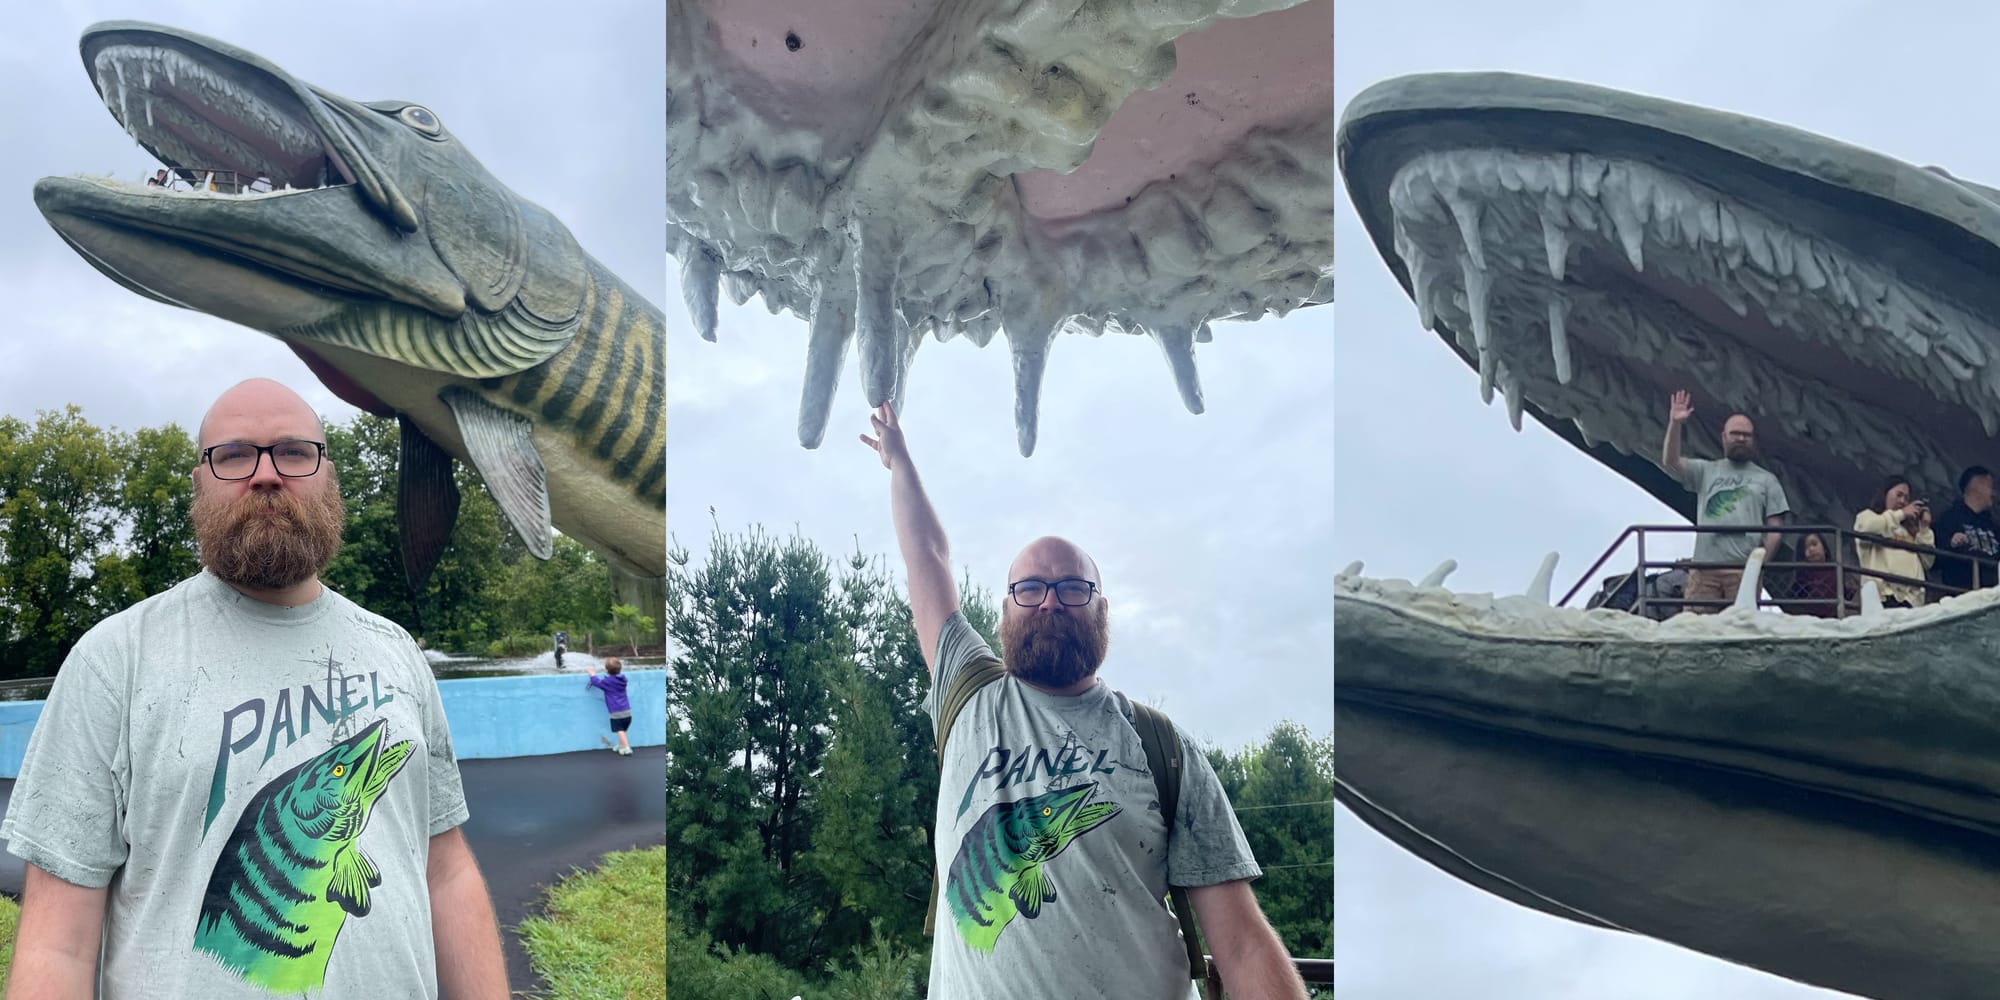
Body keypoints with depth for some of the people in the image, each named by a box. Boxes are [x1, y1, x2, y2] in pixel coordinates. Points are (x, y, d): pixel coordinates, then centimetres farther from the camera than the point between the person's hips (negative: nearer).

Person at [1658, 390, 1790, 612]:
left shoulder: (1766, 480, 16)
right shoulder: (1706, 471, 17)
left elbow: (1775, 528, 10)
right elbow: (1670, 462, 1)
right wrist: (1675, 424, -11)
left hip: (1744, 569, 0)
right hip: (1704, 568, 0)